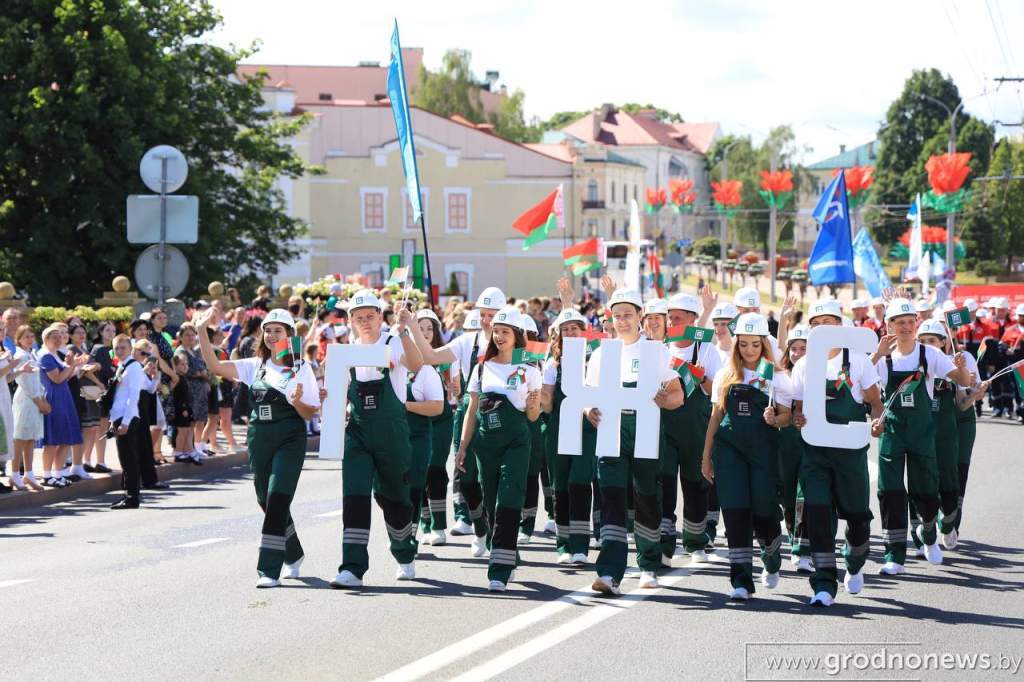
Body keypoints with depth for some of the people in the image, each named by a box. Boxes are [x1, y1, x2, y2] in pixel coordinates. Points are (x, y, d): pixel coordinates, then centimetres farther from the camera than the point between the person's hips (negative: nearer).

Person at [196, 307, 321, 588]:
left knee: (277, 500, -15)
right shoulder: (255, 366, 10)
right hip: (259, 440, 5)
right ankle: (293, 555, 36)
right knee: (266, 501, 13)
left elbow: (310, 414, 0)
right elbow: (215, 366, 0)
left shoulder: (300, 368, 0)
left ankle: (269, 570, -15)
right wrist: (202, 331, -9)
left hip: (289, 441, -5)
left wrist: (297, 402, -21)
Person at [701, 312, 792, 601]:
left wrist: (774, 420, -19)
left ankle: (772, 561, 32)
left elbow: (786, 415, 4)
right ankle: (741, 581, -4)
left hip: (763, 448, -2)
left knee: (763, 510, -2)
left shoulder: (775, 376, 4)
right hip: (729, 447, 2)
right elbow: (716, 416, 15)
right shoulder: (725, 376, 11)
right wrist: (706, 456, 12)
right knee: (735, 511, -6)